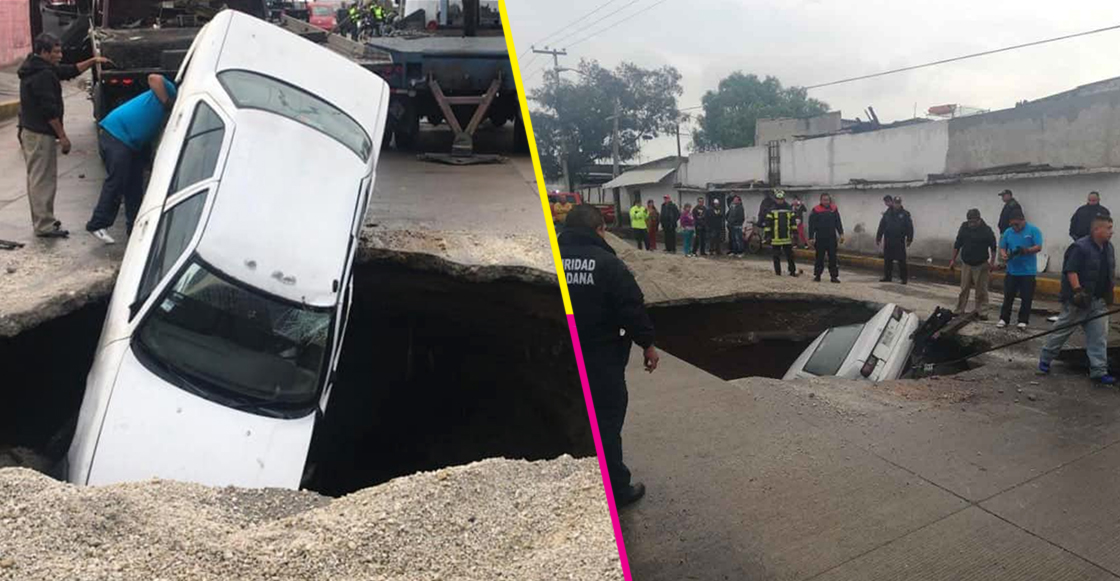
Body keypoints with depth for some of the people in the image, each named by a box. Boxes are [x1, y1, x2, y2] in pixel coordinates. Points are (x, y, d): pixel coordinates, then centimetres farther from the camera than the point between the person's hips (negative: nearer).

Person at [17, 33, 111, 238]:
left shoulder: (39, 68, 12)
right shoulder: (43, 75, -19)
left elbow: (70, 71, 22)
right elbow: (50, 109, -22)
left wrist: (92, 61, 14)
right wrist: (62, 136, -17)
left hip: (28, 131, 11)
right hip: (40, 134, -11)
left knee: (37, 178, 17)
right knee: (44, 180, -6)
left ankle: (42, 220, 28)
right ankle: (44, 225, -2)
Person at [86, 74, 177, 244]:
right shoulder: (171, 92, -4)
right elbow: (154, 79, -27)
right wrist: (168, 103, -20)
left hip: (131, 142, 10)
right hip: (115, 133, -10)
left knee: (134, 184, 11)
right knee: (116, 181, -10)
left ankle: (134, 228, 18)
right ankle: (97, 225, -3)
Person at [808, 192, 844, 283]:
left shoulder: (834, 209, 6)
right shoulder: (816, 210, -3)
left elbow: (838, 223, 10)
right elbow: (811, 225, -2)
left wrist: (841, 234, 1)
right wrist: (811, 238, -5)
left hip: (832, 238, 2)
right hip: (820, 238, -2)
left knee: (833, 257, 2)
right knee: (819, 257, 6)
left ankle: (834, 276, 6)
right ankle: (817, 275, 16)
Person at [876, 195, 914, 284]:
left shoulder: (905, 214, 0)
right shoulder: (887, 214, 8)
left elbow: (910, 227, -3)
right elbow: (881, 227, 10)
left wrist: (909, 239, -9)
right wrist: (878, 238, 7)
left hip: (900, 242, -3)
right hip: (888, 242, 3)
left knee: (901, 260, -3)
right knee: (887, 260, 8)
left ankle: (904, 278, 3)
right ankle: (887, 277, 17)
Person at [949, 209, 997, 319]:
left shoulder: (987, 230, -10)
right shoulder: (964, 227, -1)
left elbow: (993, 247, -3)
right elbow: (957, 244, 8)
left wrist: (992, 262, -8)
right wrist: (953, 260, 8)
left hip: (981, 265, -2)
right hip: (966, 264, 2)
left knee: (981, 290, 2)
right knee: (964, 288, 5)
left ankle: (981, 311, 10)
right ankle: (959, 310, 11)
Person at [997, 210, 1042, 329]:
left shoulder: (1033, 230, -4)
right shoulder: (1008, 232, 6)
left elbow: (1038, 247, -10)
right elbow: (1002, 247, 8)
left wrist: (1027, 250, -29)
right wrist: (1004, 255, -14)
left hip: (1028, 271, -3)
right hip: (1012, 270, 3)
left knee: (1027, 297, 3)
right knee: (1008, 296, 6)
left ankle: (1023, 320, 13)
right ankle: (1004, 319, 15)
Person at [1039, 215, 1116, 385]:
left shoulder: (1109, 248, 10)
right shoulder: (1080, 247, -16)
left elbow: (1110, 272, 21)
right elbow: (1070, 271, -20)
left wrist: (1110, 291, 17)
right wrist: (1078, 291, -26)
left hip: (1098, 301, 7)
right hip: (1078, 300, -7)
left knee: (1099, 336, 3)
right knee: (1062, 331, 4)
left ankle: (1099, 371, 6)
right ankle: (1045, 359, 21)